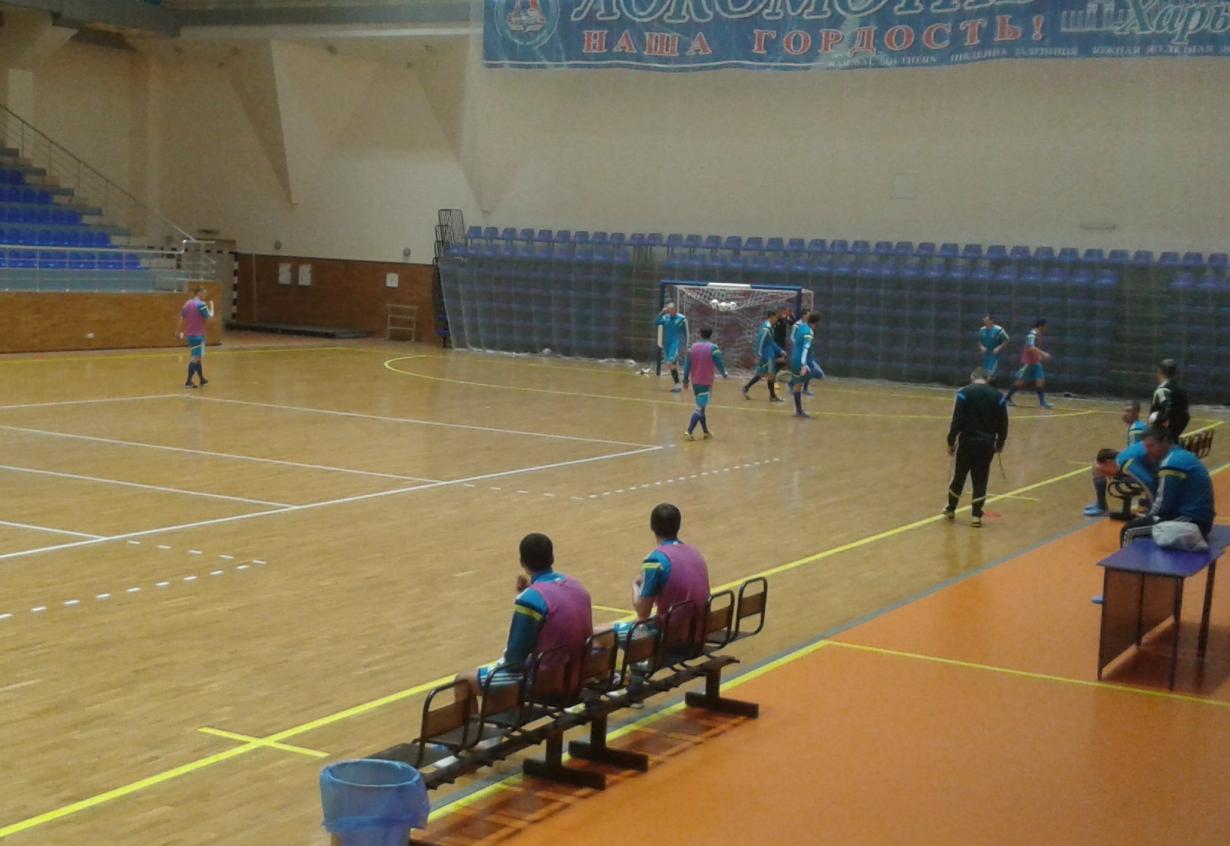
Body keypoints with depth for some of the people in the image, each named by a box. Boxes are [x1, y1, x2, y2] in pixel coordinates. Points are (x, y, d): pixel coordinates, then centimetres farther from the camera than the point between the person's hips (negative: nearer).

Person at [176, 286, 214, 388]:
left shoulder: (187, 304, 9)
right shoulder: (201, 305, -15)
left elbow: (182, 319, 13)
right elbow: (210, 317, -13)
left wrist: (180, 331, 23)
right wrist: (211, 307, 3)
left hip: (190, 334, 9)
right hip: (198, 335, -8)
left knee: (196, 357, 18)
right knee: (195, 358, -7)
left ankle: (202, 379, 29)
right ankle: (188, 381, -11)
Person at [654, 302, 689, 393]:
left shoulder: (681, 319, -6)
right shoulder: (665, 317, 6)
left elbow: (686, 333, -2)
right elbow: (656, 323, -6)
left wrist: (685, 346, -6)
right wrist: (661, 313, -14)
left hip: (676, 344, -6)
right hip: (667, 344, 6)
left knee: (671, 363, -20)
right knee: (671, 365, 9)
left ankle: (678, 385, -14)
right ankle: (677, 385, 19)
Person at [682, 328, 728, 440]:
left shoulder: (693, 347, 5)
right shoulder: (713, 348, -9)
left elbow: (687, 365, 5)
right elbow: (719, 364, -7)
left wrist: (685, 380, 10)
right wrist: (724, 374, 12)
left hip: (695, 382, 5)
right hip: (706, 383, -5)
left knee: (701, 406, 17)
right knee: (700, 408, -6)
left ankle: (706, 431, 25)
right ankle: (689, 431, -18)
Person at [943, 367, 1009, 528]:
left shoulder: (964, 393, -6)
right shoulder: (998, 396, 4)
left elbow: (957, 421, -11)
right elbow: (1003, 423, 5)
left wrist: (951, 441, -4)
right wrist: (1000, 443, 17)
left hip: (967, 441, -2)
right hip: (987, 443, 2)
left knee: (959, 475, 12)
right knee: (981, 479, 7)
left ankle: (951, 509, 26)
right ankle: (976, 515, 5)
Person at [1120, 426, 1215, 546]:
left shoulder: (1171, 463, -16)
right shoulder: (1181, 456, 16)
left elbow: (1163, 505, -17)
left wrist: (1146, 518, 2)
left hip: (1188, 522, -11)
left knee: (1129, 532, -6)